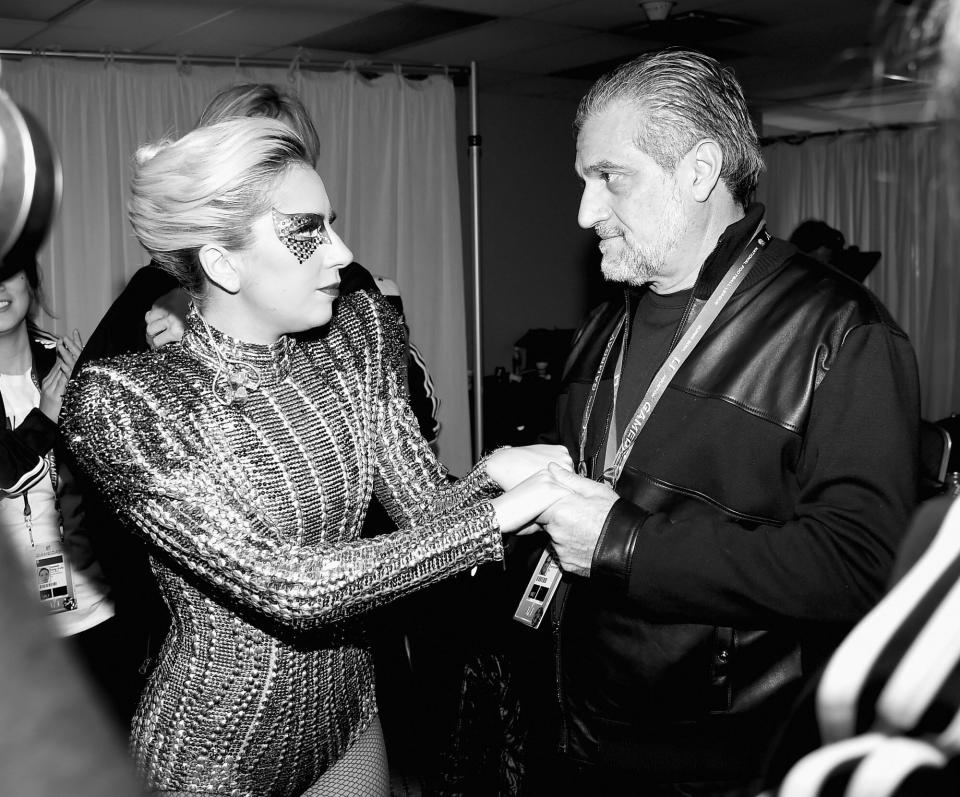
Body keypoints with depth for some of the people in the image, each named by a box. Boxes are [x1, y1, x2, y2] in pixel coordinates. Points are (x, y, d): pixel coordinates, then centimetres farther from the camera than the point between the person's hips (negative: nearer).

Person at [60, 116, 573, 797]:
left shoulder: (358, 333, -6)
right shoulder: (119, 402, -24)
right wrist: (501, 512, -29)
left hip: (350, 711, 5)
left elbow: (425, 508, -7)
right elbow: (287, 587, -29)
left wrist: (491, 473, -29)